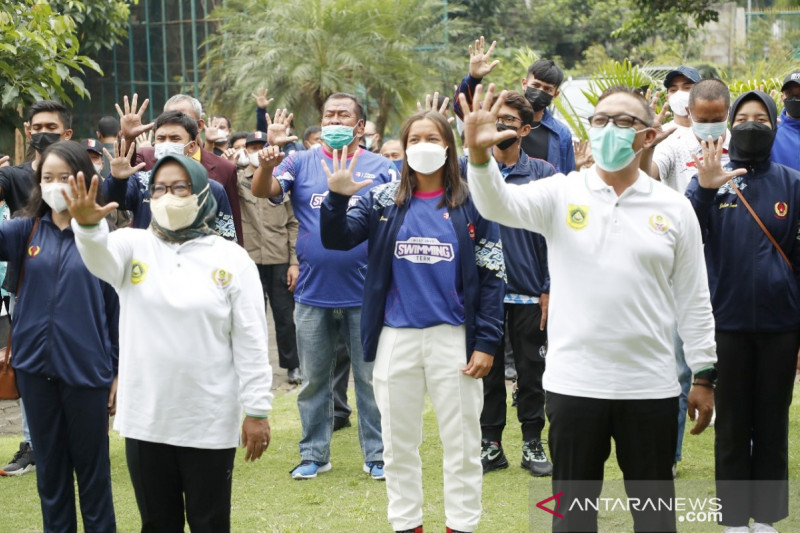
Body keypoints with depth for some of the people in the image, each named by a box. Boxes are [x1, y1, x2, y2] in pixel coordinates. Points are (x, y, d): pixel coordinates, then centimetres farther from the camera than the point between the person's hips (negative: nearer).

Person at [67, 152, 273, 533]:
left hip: (210, 422, -2)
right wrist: (87, 224, -44)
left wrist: (257, 410, -5)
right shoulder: (134, 246, 3)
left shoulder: (231, 258, -2)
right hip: (145, 419, 2)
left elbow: (251, 341, -2)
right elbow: (99, 256, -21)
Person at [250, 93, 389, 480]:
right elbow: (263, 191, -10)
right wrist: (268, 162, -32)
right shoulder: (301, 163, 4)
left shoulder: (380, 168, 3)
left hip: (364, 294, -1)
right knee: (313, 380, 11)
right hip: (313, 293, 2)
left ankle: (377, 455, 15)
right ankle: (314, 454, 22)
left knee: (371, 379, 5)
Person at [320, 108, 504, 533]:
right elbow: (336, 239, -8)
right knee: (399, 442, 12)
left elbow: (491, 277, -1)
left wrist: (486, 342, -7)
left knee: (460, 442, 6)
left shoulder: (471, 204, -1)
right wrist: (337, 198, -26)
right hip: (396, 338, 2)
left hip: (453, 338, -2)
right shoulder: (383, 200, 3)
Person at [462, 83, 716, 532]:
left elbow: (694, 300, 6)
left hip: (651, 386, 1)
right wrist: (480, 155, -39)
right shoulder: (561, 194, 0)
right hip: (574, 382, 0)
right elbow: (499, 204, -19)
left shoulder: (675, 208, 2)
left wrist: (703, 376, 5)